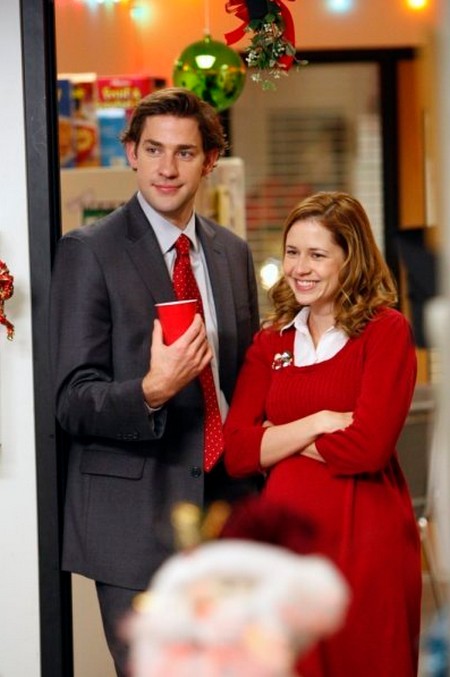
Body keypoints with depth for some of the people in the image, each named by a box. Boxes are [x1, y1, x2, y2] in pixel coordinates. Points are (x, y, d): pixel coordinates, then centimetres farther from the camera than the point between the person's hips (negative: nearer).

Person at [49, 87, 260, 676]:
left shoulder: (233, 252, 11)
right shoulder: (89, 252, -8)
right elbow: (73, 402, -11)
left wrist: (257, 494, 13)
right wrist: (151, 391, -30)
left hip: (228, 501, 6)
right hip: (137, 519, -6)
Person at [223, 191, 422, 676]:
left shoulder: (386, 331, -3)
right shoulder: (271, 341, 11)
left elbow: (368, 446, -15)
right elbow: (235, 453, 0)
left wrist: (277, 441, -4)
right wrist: (316, 423, -11)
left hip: (365, 541, -4)